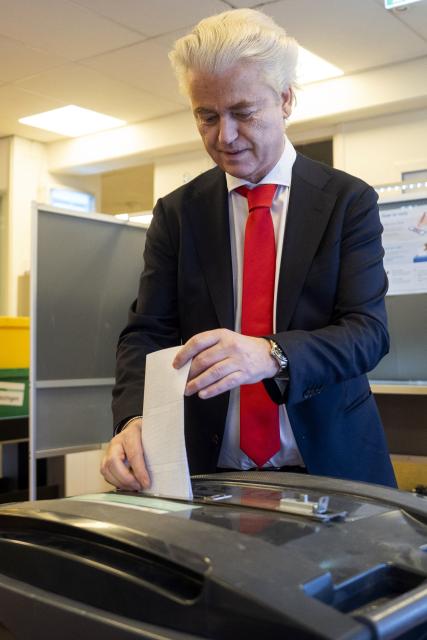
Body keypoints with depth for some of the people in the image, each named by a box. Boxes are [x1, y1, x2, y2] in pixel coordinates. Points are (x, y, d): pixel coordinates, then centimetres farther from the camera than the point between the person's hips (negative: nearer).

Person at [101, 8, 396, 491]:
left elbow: (368, 330, -13)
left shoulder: (349, 200, -5)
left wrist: (270, 355, -33)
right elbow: (147, 331, -4)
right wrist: (134, 419, -24)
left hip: (332, 465, 0)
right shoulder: (176, 213, 1)